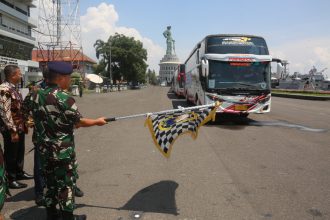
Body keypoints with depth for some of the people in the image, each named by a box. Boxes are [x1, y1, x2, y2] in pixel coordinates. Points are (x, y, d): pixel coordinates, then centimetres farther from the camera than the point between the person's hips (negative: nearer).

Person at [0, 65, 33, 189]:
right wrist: (13, 130, -22)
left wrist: (23, 124, 18)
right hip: (11, 129, -9)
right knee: (11, 154, 4)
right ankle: (10, 180, 17)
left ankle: (19, 173, 37)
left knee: (20, 152, 21)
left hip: (20, 127, 9)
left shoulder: (13, 88, 10)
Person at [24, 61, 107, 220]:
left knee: (50, 182, 19)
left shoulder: (34, 96, 0)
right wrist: (97, 122, 3)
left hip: (44, 150, 7)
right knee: (66, 184, 7)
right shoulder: (64, 99, -21)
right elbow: (79, 122, -13)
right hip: (63, 150, -7)